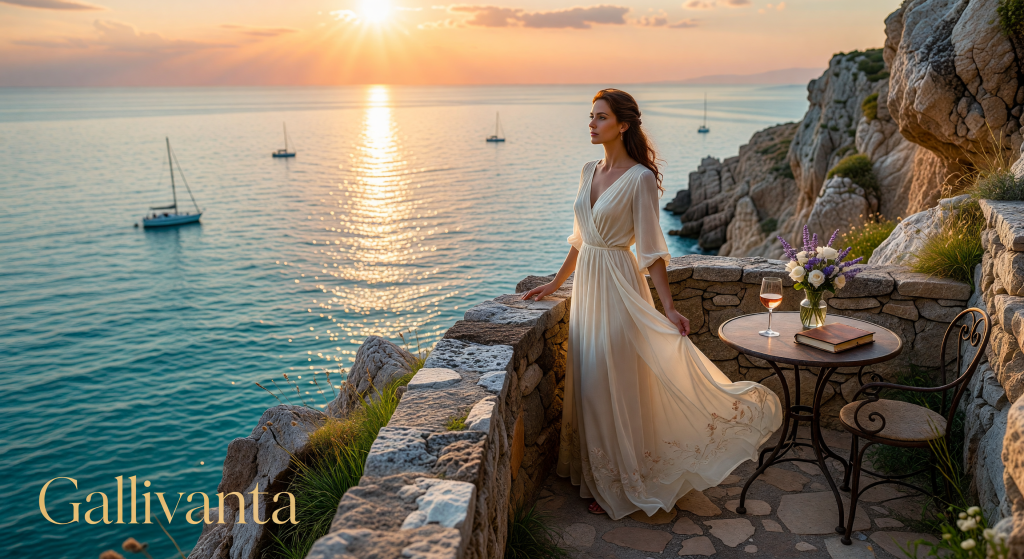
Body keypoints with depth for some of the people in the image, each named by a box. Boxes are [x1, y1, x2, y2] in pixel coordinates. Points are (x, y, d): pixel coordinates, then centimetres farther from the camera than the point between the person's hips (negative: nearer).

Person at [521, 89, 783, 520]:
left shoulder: (640, 179, -13)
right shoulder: (589, 172, 9)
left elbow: (650, 249, -14)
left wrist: (668, 308, -19)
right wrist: (555, 283, 20)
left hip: (619, 285, -7)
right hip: (586, 284, 7)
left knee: (616, 386, 0)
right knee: (589, 383, 15)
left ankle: (620, 485, 18)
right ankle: (597, 474, 32)